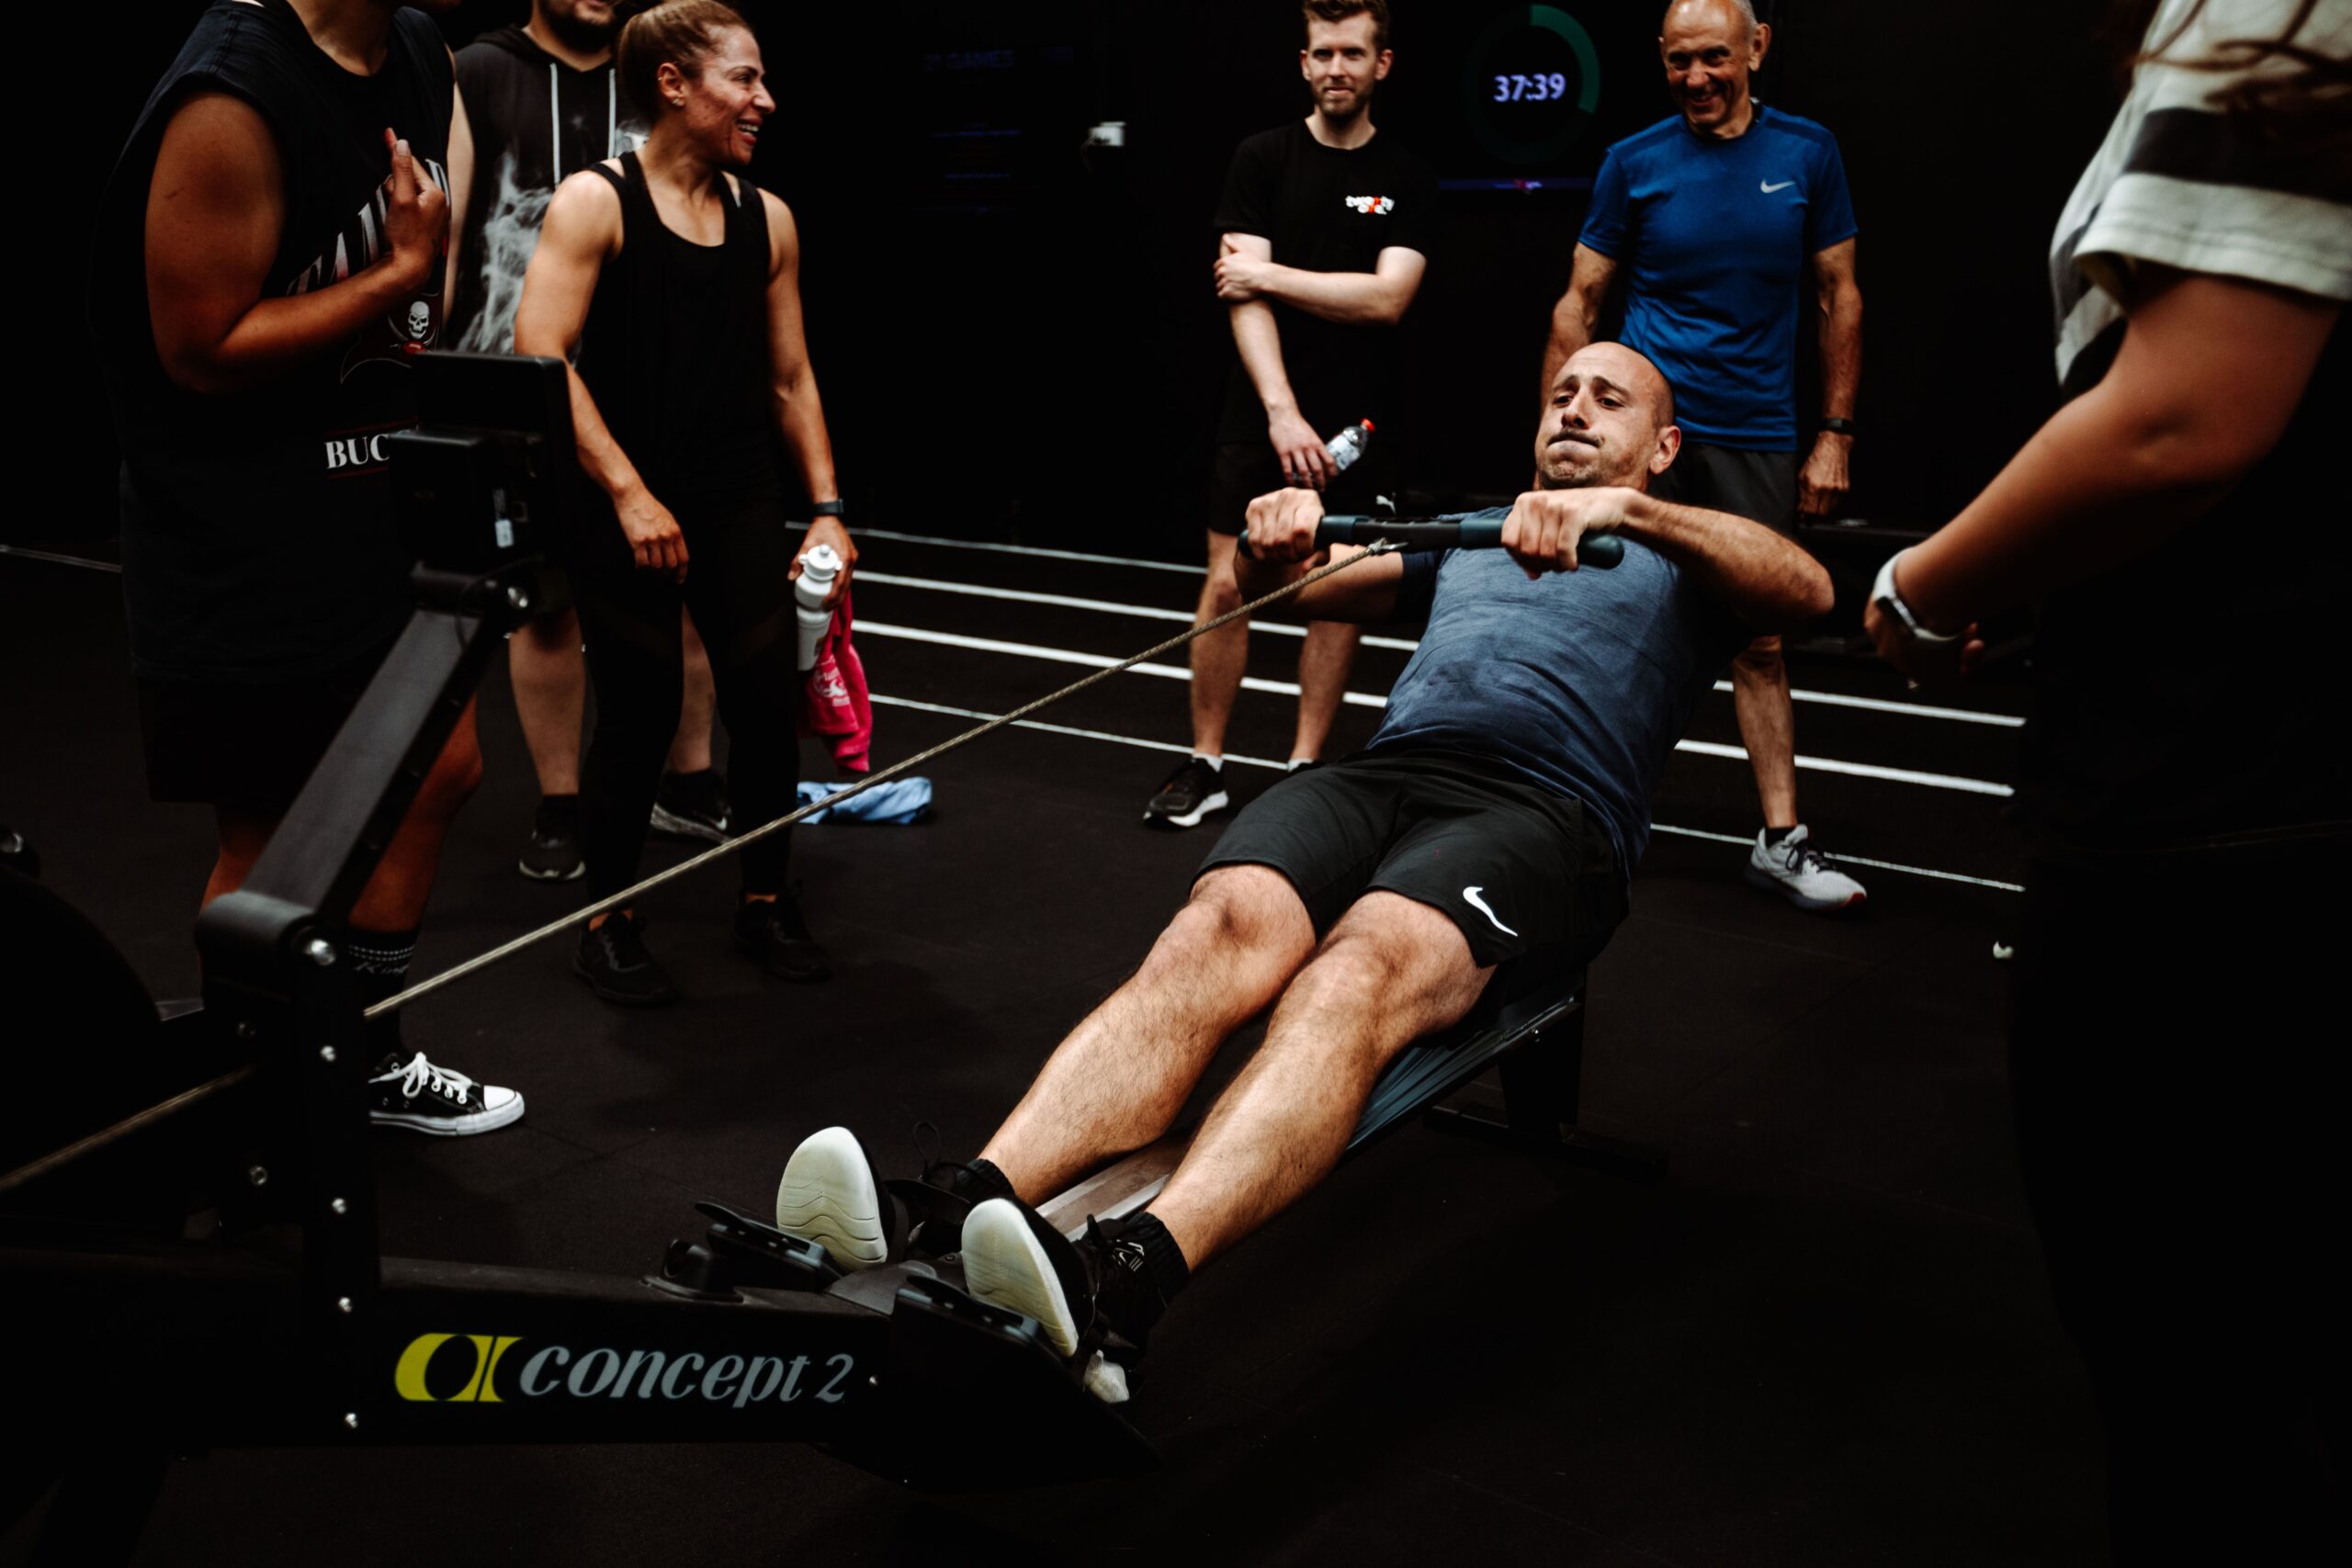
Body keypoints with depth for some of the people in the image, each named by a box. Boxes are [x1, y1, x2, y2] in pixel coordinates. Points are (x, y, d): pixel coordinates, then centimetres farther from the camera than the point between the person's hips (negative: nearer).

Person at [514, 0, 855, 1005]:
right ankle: (607, 923, 19)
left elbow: (790, 377, 14)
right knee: (639, 715, 0)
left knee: (768, 697, 1)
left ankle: (765, 902, 21)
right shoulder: (595, 201, -6)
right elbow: (540, 355, -14)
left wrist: (827, 507, 7)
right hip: (625, 506, -4)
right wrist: (628, 493, -19)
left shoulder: (766, 218, 8)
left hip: (740, 504, 4)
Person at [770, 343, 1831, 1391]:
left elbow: (1805, 589, 0)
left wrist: (1627, 510, -17)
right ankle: (955, 1218, -49)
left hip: (1542, 808, -3)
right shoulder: (1468, 537, 38)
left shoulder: (1684, 564, 24)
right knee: (1216, 932, -30)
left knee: (1358, 973, -37)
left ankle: (1125, 1280, -57)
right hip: (1379, 774, 4)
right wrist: (1280, 543, 1)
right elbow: (1297, 588, 27)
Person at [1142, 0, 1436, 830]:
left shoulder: (1407, 178, 4)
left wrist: (1271, 273, -11)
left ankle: (1305, 768, 15)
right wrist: (1282, 410, -19)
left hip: (1356, 423, 1)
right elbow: (1243, 292, -9)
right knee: (1226, 584, -2)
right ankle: (1205, 765, 10)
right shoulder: (1263, 157, 1)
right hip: (1261, 414, -1)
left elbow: (1387, 297, -9)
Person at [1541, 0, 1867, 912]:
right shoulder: (1633, 164, 2)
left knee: (1760, 639, 5)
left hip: (1756, 438, 1)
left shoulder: (1808, 155, 5)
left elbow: (1839, 299, 8)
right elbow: (1579, 302, 5)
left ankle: (1780, 839, 12)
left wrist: (1835, 436, 3)